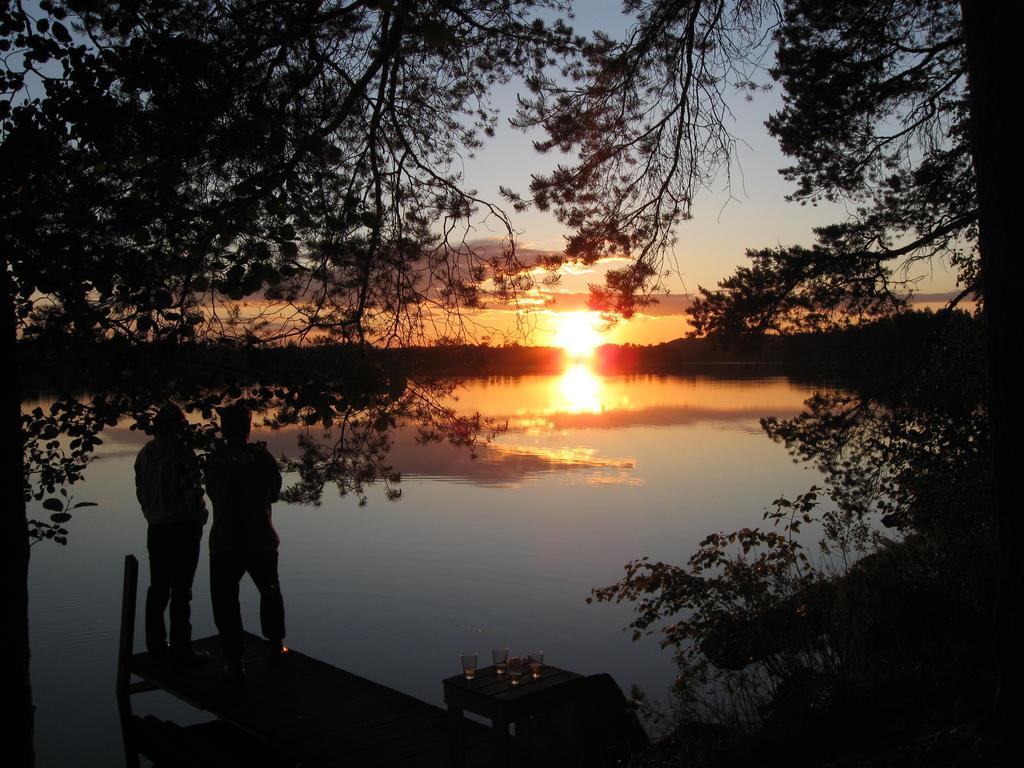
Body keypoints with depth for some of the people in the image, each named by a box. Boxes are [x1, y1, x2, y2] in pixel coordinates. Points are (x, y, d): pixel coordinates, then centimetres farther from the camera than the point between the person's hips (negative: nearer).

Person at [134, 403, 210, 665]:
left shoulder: (145, 454, 6)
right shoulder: (182, 452, -15)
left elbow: (141, 492, 10)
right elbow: (192, 491, -15)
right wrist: (199, 518, 1)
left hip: (156, 529, 7)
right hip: (183, 529, -7)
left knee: (158, 589, 13)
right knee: (181, 591, -2)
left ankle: (156, 646, 20)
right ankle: (181, 649, 3)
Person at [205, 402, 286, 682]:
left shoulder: (215, 459, -6)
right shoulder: (262, 456, -5)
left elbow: (212, 493, 8)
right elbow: (274, 493, 6)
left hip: (224, 544, -1)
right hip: (261, 540, 2)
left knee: (225, 601, 5)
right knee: (270, 591, 23)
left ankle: (234, 661, 0)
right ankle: (275, 645, 31)